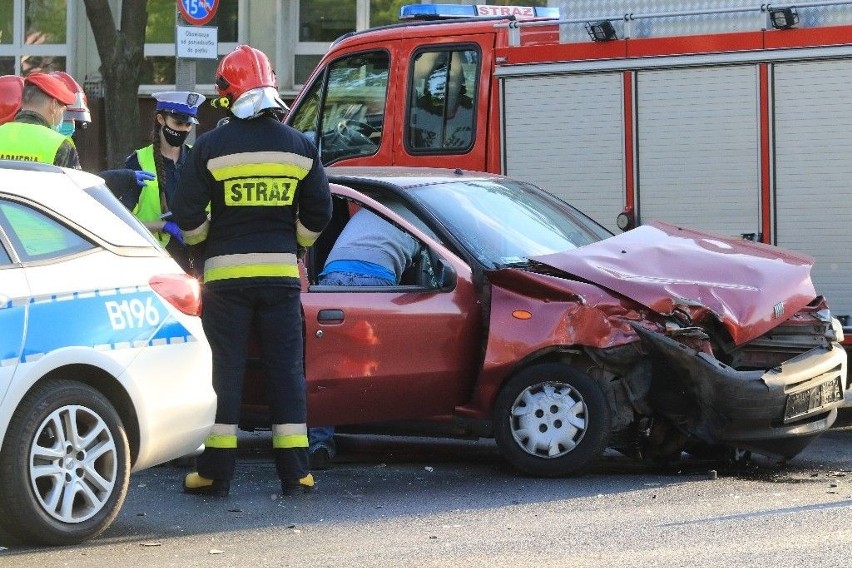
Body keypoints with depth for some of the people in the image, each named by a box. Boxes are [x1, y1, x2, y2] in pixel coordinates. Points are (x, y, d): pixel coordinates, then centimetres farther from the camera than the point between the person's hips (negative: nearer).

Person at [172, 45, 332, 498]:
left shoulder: (211, 146, -6)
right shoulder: (300, 146, 3)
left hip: (226, 272, -2)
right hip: (281, 271, 2)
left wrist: (201, 240, 15)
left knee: (224, 370, 2)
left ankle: (216, 472, 2)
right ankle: (294, 472, 5)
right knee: (286, 368, 6)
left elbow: (186, 214, -5)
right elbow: (318, 213, 7)